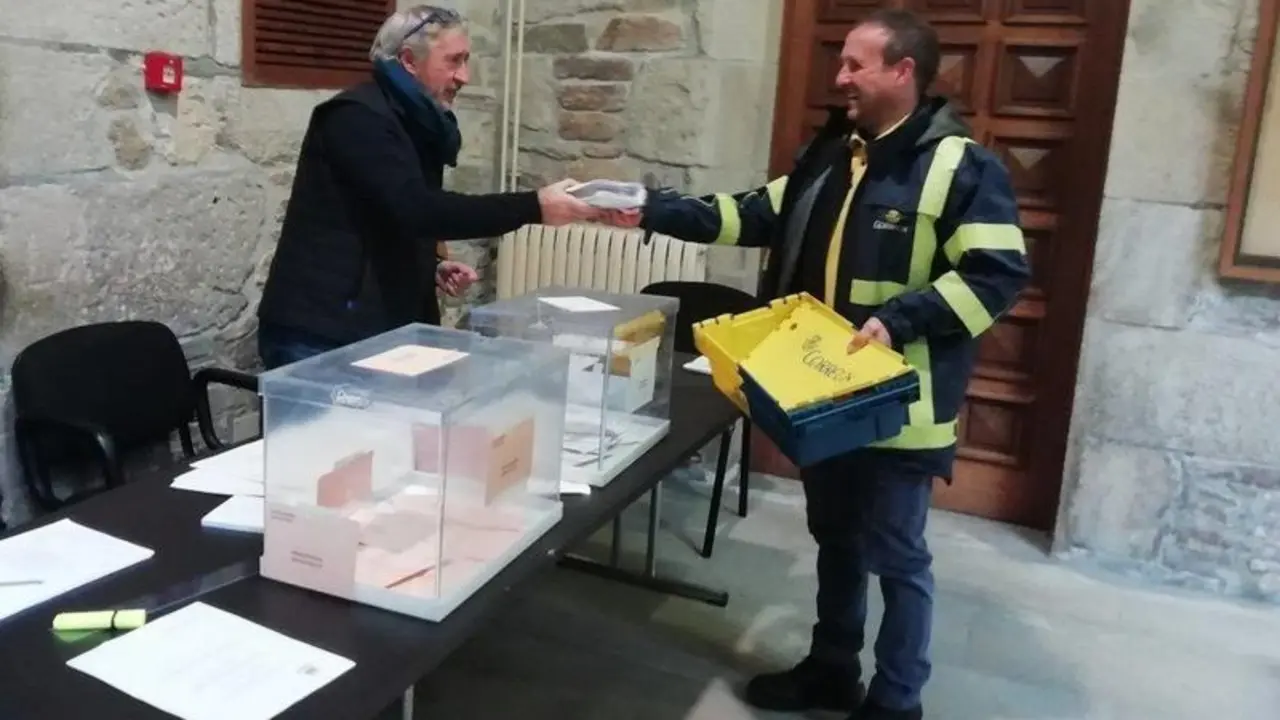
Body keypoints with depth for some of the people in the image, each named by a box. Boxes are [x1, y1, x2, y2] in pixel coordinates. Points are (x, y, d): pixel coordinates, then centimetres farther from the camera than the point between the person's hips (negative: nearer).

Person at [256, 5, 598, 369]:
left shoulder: (413, 123, 15)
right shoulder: (358, 117, -14)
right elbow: (417, 210, -28)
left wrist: (433, 267, 4)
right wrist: (533, 207, -29)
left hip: (374, 329, 9)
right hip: (321, 333, -9)